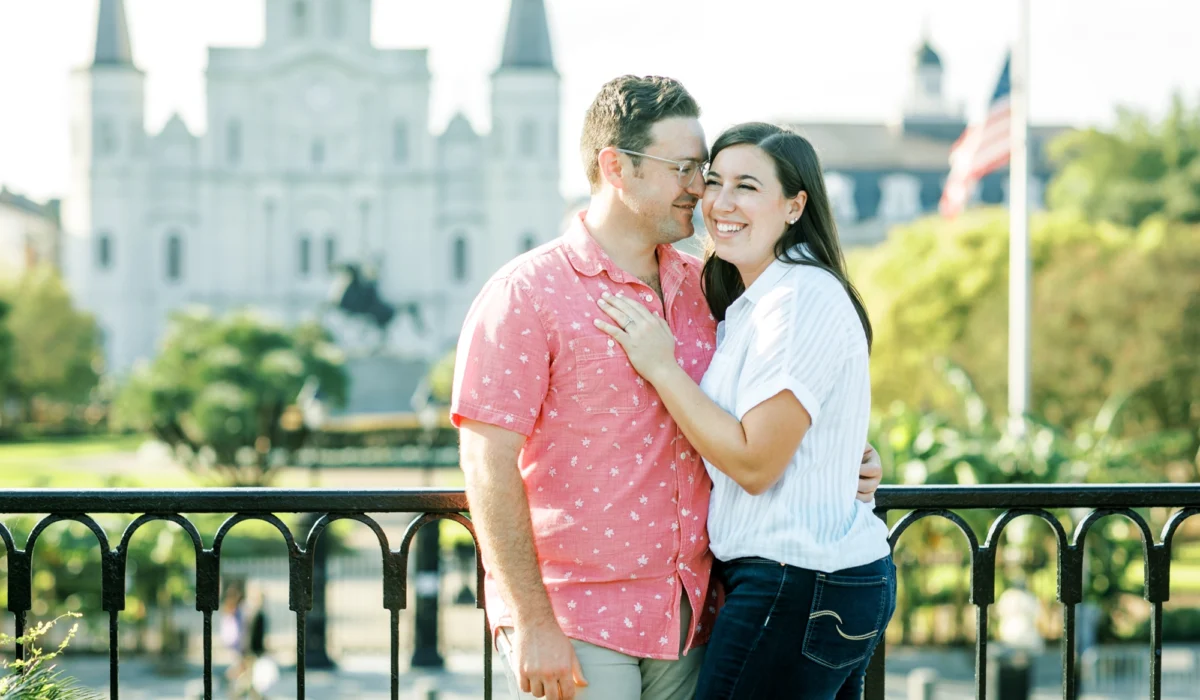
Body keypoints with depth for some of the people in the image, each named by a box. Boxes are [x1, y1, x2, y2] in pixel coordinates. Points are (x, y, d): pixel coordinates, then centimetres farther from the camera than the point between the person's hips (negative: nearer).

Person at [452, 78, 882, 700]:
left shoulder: (701, 290, 11)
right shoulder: (526, 294, -7)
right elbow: (489, 468, -12)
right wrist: (531, 623, -16)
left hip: (686, 618, 5)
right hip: (572, 621, -5)